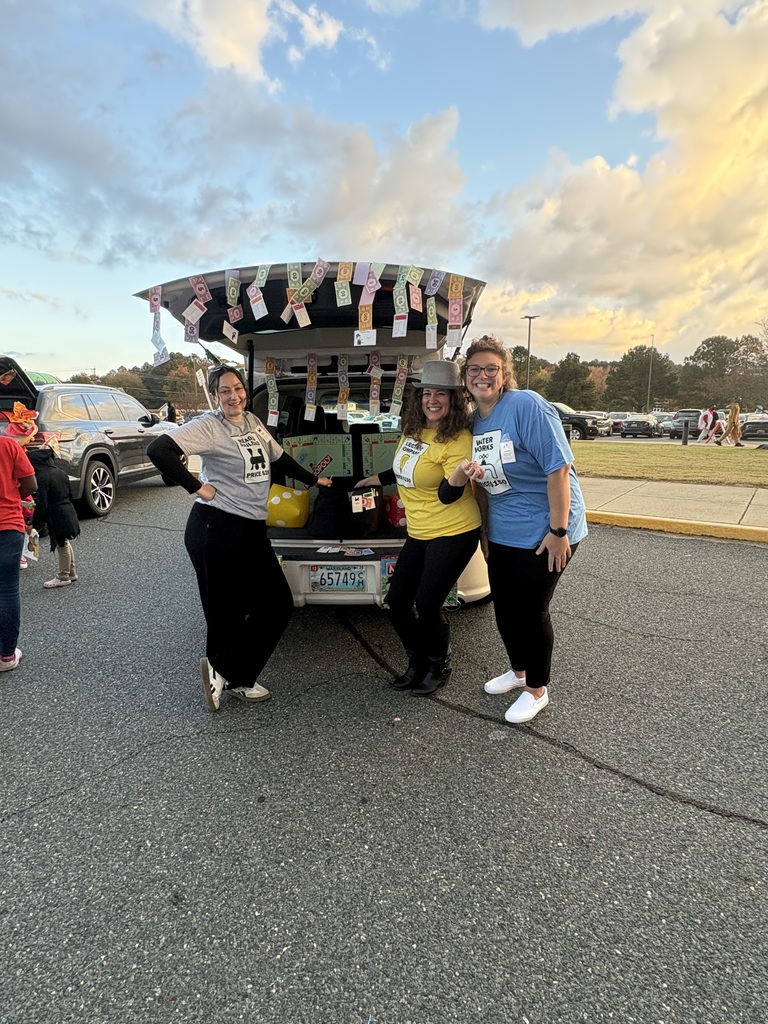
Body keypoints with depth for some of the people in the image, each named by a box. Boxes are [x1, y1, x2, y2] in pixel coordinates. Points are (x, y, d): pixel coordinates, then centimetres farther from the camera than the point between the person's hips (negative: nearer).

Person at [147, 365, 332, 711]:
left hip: (253, 530, 8)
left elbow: (278, 458, 26)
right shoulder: (208, 426, -11)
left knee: (278, 604, 9)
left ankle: (227, 676, 20)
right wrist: (196, 488, -18)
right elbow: (158, 450, -22)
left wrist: (314, 480, 32)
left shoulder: (253, 422, 12)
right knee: (226, 614, 1)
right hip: (217, 530, -8)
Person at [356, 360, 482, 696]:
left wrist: (458, 477, -42)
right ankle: (417, 663, 31)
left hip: (453, 533, -8)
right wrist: (377, 478, 35)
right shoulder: (412, 430, 4)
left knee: (427, 606, -3)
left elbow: (448, 496, -21)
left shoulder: (458, 440, -17)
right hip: (419, 533, 8)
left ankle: (439, 667, 25)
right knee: (396, 602, 9)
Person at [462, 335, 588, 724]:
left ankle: (537, 689, 26)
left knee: (530, 608, 2)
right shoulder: (473, 420, 5)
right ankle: (518, 671, 41)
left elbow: (559, 468, -22)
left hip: (543, 533, -7)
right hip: (501, 533, 7)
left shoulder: (527, 406, -19)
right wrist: (484, 529, 16)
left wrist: (558, 530, -22)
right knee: (503, 605, 16)